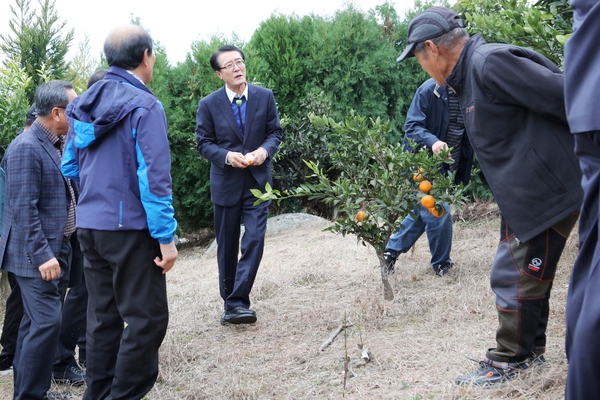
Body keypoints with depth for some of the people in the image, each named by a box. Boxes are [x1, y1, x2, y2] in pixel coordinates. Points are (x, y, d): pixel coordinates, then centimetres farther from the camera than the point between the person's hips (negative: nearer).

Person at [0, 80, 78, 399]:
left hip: (58, 250, 9)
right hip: (36, 255, -9)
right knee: (47, 322, -12)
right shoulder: (26, 148, -16)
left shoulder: (57, 145, 11)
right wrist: (42, 256, -23)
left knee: (36, 323, 13)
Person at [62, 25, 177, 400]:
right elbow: (154, 178, -18)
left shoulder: (83, 105, 9)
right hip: (129, 228, -8)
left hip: (89, 226, 8)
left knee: (103, 316, 15)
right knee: (147, 318, 0)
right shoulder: (144, 106, -14)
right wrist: (166, 237, -15)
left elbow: (69, 168, 16)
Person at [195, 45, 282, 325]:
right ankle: (230, 302, 22)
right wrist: (227, 156, -20)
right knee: (227, 247, 9)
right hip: (226, 183, 0)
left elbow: (275, 132, 4)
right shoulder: (208, 105, -4)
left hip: (257, 181, 0)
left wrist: (265, 150, -17)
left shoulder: (265, 97, 0)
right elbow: (204, 144, -2)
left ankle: (237, 302, -11)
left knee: (254, 240, -13)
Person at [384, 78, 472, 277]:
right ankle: (441, 264, 12)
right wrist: (432, 141, -37)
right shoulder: (429, 90, -18)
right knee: (439, 213, -7)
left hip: (445, 167, 7)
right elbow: (412, 126, -19)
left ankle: (391, 250, 30)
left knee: (424, 211, 15)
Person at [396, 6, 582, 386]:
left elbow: (561, 95, -22)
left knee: (515, 276, 0)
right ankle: (531, 348, 33)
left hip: (547, 191, -10)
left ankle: (508, 360, 14)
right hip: (525, 195, 10)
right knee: (528, 271, 19)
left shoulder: (490, 62, -20)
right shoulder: (470, 75, 14)